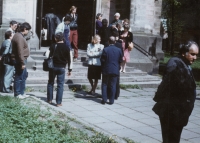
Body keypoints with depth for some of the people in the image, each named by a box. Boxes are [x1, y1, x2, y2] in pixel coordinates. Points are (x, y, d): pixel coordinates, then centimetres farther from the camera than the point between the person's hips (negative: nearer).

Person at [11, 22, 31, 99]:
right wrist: (23, 63, -24)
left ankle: (21, 93, 26)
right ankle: (17, 94, 8)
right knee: (19, 77, -1)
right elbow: (20, 52, -25)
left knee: (24, 75, 18)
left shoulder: (19, 35, 13)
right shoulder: (19, 38, -20)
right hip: (19, 60, -11)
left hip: (22, 60, 11)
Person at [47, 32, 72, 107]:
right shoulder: (66, 47, -4)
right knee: (60, 85, 2)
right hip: (61, 68, -1)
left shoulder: (53, 46, -4)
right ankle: (58, 102, -1)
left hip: (53, 67, 1)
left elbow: (49, 56, -7)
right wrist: (69, 69, 5)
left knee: (50, 83, 16)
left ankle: (49, 99, 20)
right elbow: (69, 59, -2)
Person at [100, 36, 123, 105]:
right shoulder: (119, 50, -2)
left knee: (104, 85, 9)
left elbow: (102, 60, -8)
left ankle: (104, 99, 8)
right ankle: (111, 100, 8)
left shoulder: (105, 50, -11)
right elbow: (120, 60, 3)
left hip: (106, 70, -2)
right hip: (115, 70, 2)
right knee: (113, 85, 6)